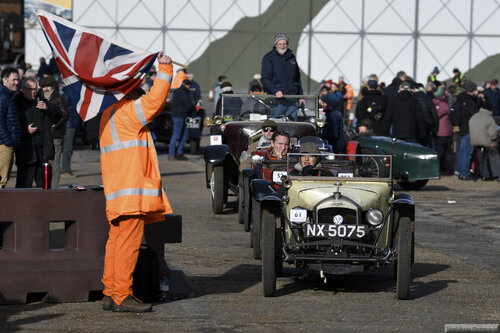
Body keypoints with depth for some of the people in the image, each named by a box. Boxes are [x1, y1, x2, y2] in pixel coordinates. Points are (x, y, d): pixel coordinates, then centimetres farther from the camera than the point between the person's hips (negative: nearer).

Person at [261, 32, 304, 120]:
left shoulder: (291, 57, 15)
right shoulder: (268, 58, -1)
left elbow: (297, 78, 22)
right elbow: (265, 79, -9)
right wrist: (275, 91, -24)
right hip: (277, 100, -4)